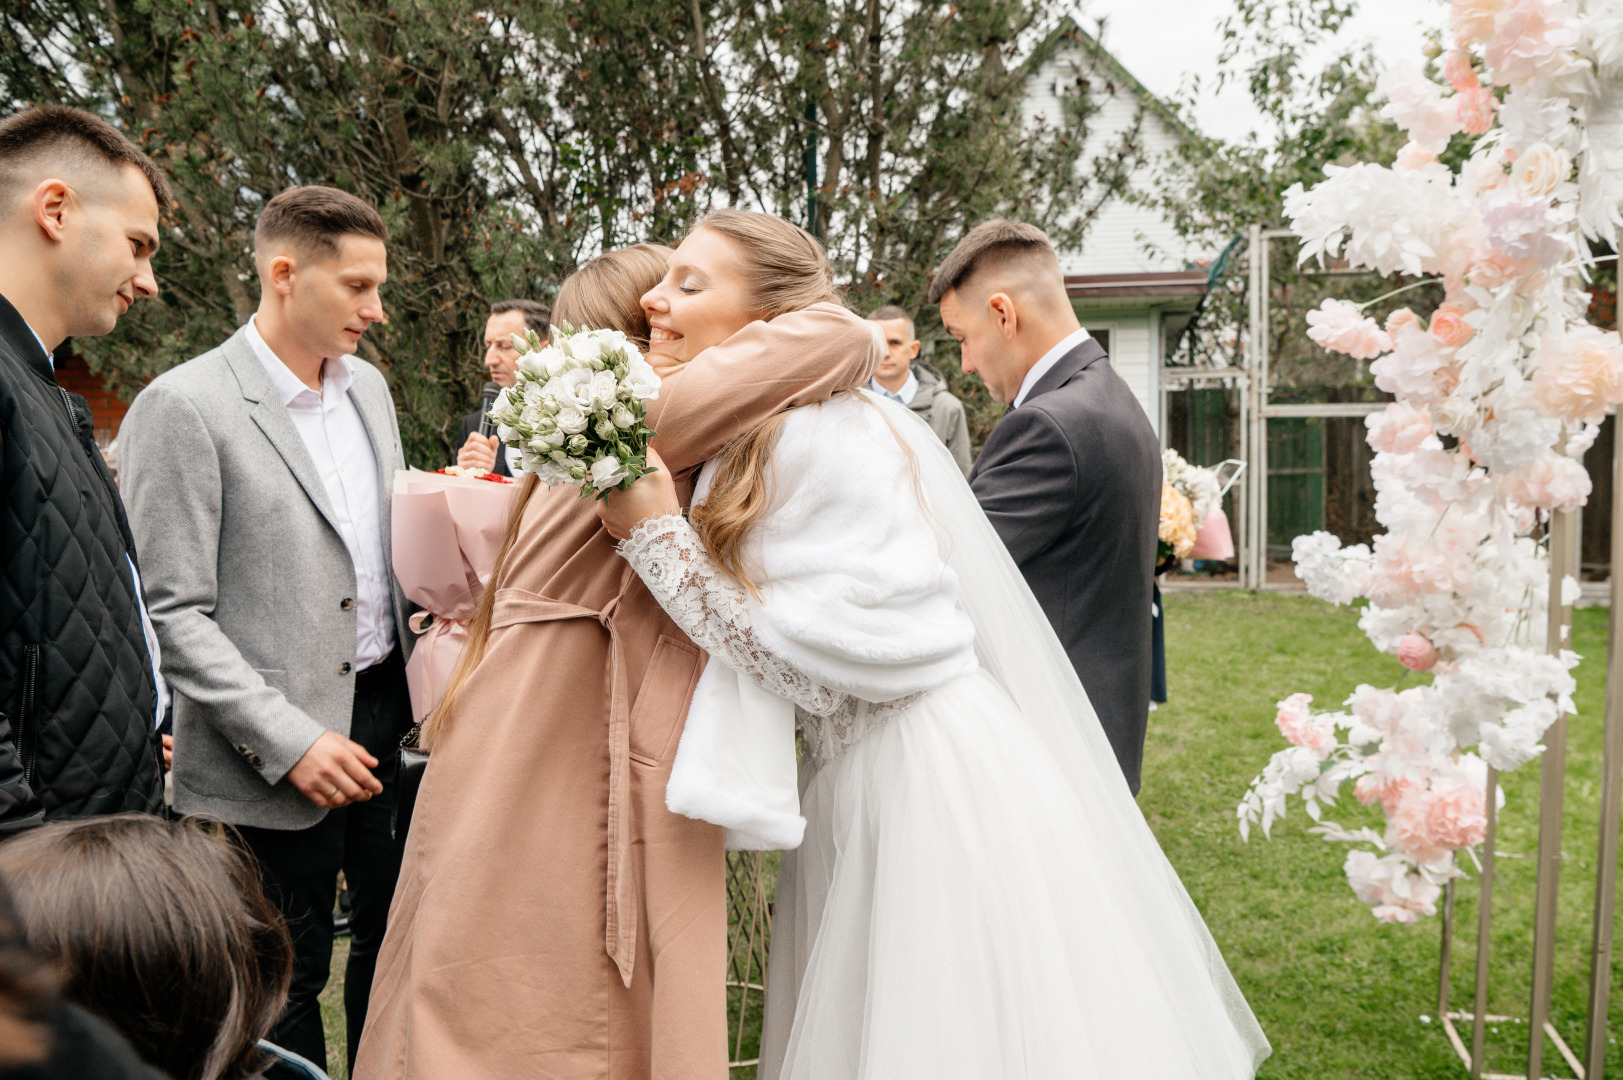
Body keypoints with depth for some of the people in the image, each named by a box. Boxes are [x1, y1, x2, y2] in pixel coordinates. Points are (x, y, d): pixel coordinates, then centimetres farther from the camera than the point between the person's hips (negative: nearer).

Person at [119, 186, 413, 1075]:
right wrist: (288, 741, -18)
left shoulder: (368, 385, 9)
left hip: (390, 710, 6)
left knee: (397, 934, 16)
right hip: (280, 763, -6)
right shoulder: (182, 407, -13)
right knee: (289, 977, 9)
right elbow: (171, 615, -14)